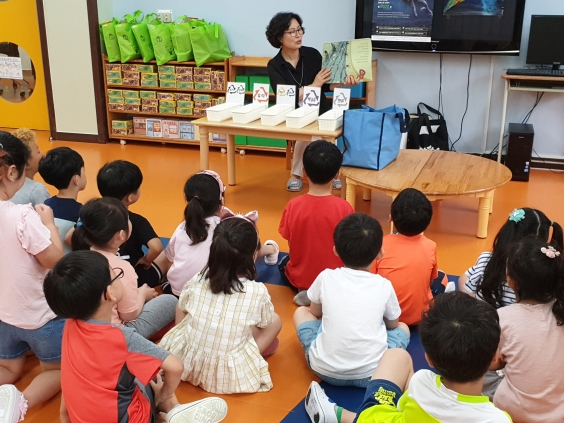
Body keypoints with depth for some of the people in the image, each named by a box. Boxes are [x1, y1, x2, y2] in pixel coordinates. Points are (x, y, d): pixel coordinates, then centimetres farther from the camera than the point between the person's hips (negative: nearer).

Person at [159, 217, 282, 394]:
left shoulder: (196, 281, -8)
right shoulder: (258, 292, -17)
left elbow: (180, 320, 8)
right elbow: (267, 325, 3)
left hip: (185, 362, 3)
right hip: (229, 375, -2)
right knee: (275, 320, 10)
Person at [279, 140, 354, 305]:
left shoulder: (293, 205, -17)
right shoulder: (344, 207, -20)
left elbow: (290, 244, -4)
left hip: (300, 277, 1)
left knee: (284, 264, 34)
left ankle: (305, 291, 6)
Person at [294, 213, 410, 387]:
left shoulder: (326, 278, -2)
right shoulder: (384, 285, -1)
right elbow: (392, 325, 17)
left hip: (325, 369, 0)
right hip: (371, 372, 1)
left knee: (301, 312, 25)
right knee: (402, 328, 29)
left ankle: (329, 357, 11)